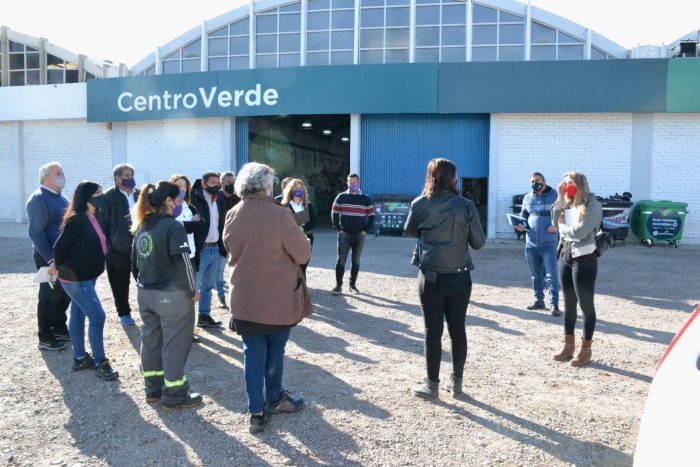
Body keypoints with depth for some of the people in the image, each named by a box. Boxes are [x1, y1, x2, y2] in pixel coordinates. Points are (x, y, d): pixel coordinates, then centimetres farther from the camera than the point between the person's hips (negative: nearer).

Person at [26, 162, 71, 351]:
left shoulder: (60, 197, 12)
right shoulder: (38, 199, -13)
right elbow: (35, 233, -19)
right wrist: (50, 259, -24)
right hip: (49, 257, -8)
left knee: (65, 294, 14)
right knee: (50, 296, 1)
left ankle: (59, 329, 29)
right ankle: (45, 338, 12)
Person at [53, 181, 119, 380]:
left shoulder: (91, 218, 8)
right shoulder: (76, 219, -20)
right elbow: (60, 247, -17)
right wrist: (63, 269, -1)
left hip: (86, 276, 9)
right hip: (76, 278, -9)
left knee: (78, 315, 17)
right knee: (97, 316, -9)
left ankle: (79, 358, 28)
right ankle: (100, 364, -1)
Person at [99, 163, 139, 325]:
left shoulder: (139, 194, 8)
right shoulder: (109, 196, -5)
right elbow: (103, 222, -6)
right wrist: (106, 245, -10)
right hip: (118, 248, -3)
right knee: (120, 284, 8)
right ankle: (124, 313, 21)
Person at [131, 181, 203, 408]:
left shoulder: (141, 227, 9)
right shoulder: (173, 227, -16)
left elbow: (135, 261, 15)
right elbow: (183, 263, -21)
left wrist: (143, 285, 20)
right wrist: (192, 291, -10)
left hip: (145, 294, 8)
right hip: (171, 295, -8)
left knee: (151, 339, 16)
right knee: (175, 343, 2)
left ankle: (153, 389, 28)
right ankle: (174, 394, 10)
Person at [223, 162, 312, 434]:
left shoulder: (233, 216, -3)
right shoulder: (279, 215, -21)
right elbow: (303, 253, -13)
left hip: (244, 298, 4)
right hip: (278, 300, -3)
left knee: (253, 354, 11)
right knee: (274, 352, 17)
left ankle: (256, 412, 15)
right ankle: (274, 399, 35)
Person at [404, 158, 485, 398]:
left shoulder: (420, 204, -5)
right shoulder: (466, 206, -6)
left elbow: (410, 231, 13)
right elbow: (478, 242, 0)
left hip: (431, 277, -1)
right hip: (460, 277, 1)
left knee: (433, 331, 6)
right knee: (458, 329, 13)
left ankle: (432, 384, 14)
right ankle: (457, 382, 24)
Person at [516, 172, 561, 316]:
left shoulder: (555, 196, -5)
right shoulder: (527, 198, 10)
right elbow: (523, 215, 19)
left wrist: (557, 225, -20)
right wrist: (520, 225, -1)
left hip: (548, 243, -5)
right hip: (530, 243, 5)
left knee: (551, 274, -6)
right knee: (535, 274, 14)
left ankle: (554, 304, 0)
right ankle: (539, 300, 26)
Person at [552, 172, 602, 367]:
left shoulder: (593, 205, -11)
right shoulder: (567, 204, 10)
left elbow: (581, 231, -20)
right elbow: (556, 221, -1)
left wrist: (563, 227, -3)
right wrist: (559, 198, -4)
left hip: (584, 259, -7)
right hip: (565, 256, 7)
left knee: (586, 305, 3)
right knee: (568, 303, 14)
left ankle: (586, 349, 14)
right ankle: (568, 345, 26)